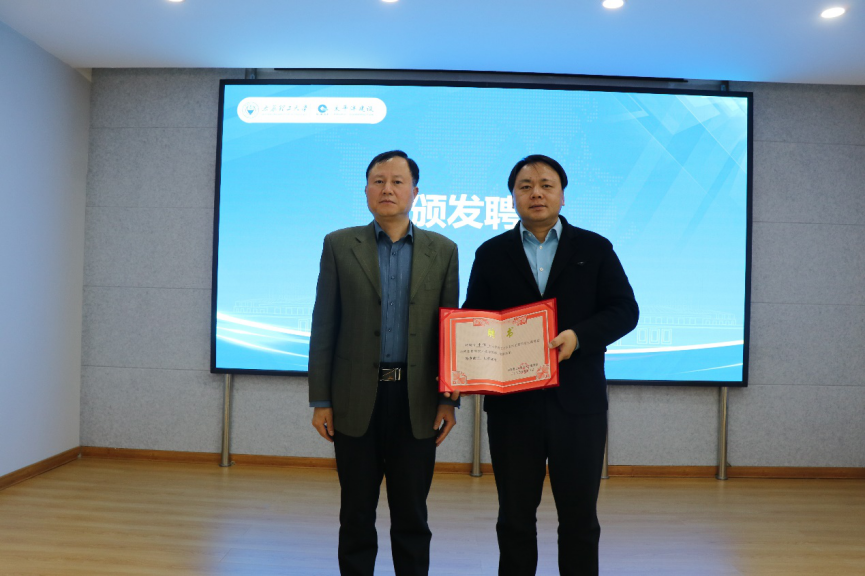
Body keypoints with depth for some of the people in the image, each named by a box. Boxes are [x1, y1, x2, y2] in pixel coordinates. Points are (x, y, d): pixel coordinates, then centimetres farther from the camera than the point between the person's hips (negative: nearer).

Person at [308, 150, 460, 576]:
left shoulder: (442, 250, 5)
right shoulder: (339, 245, 3)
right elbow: (324, 327, 1)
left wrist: (449, 400, 1)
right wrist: (320, 399, -2)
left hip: (417, 401, 1)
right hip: (356, 399, 0)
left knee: (411, 513, 10)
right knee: (357, 512, 10)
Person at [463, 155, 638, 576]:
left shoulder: (595, 249, 7)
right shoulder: (491, 254, 9)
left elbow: (625, 310, 1)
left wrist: (579, 336, -16)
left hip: (577, 402, 0)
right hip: (511, 403, 1)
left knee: (579, 516, 9)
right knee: (515, 515, 11)